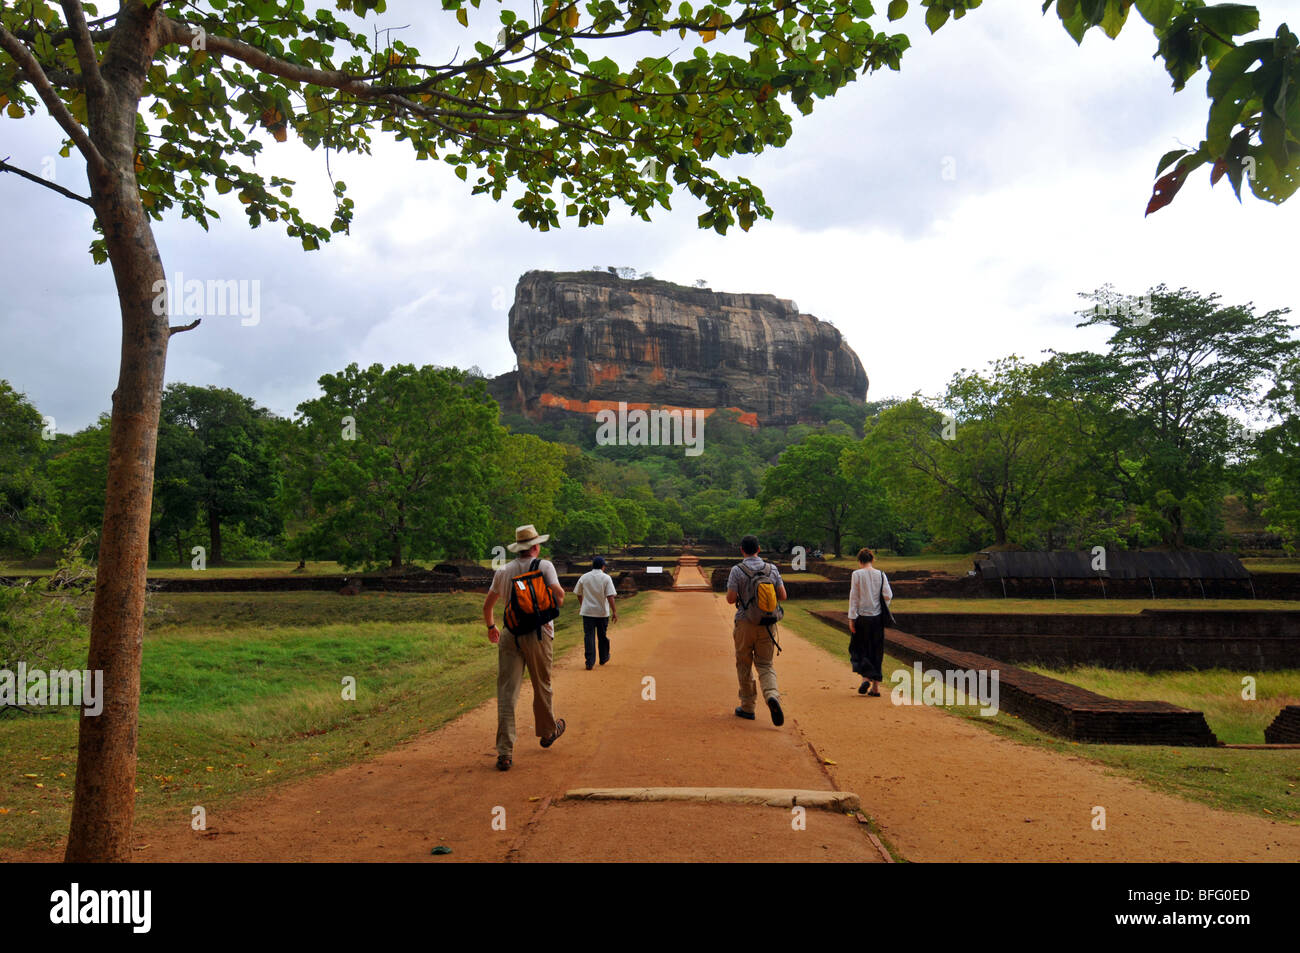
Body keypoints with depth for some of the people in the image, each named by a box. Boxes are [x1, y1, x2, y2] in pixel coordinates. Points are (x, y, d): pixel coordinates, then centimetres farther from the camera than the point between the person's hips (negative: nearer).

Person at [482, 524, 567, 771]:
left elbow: (487, 605, 16)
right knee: (542, 686, 17)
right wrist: (560, 598, 9)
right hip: (539, 633, -2)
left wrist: (491, 626, 34)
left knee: (507, 692, -1)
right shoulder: (544, 566, -2)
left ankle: (504, 752, -7)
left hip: (510, 635, 3)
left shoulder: (503, 571, 10)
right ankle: (548, 731, 38)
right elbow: (558, 593, -16)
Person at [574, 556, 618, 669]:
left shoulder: (584, 577, 2)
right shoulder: (606, 578, -7)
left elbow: (578, 594, 12)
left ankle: (590, 662, -8)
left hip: (587, 611, 1)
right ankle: (603, 658, 31)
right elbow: (610, 596, -14)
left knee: (589, 636, 0)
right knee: (602, 635, 15)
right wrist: (614, 611, -12)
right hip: (602, 612, -1)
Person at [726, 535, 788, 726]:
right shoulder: (771, 569, 1)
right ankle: (772, 696, -18)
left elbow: (730, 599, -12)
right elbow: (783, 596, 2)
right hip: (767, 624, 2)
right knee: (765, 665, 9)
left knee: (744, 666, 12)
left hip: (745, 624, -2)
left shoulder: (737, 570, -8)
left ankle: (747, 707, 19)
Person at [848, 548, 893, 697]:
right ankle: (876, 686, 11)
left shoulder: (857, 574, -7)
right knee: (876, 650, 11)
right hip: (877, 617, 3)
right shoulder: (881, 575, 1)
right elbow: (888, 595, -4)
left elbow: (853, 597, -8)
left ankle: (865, 677, -7)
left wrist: (851, 618, -5)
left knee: (857, 648, 12)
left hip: (862, 617, -3)